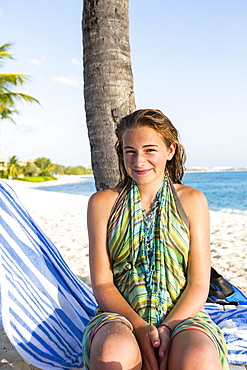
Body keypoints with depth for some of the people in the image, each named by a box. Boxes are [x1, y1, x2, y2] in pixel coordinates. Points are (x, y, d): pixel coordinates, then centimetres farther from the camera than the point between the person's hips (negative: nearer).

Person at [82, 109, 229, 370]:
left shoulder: (191, 201, 5)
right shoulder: (103, 203, 5)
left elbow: (199, 285, 2)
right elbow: (102, 284, 1)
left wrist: (167, 328, -15)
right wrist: (140, 328, -15)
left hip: (181, 315, 0)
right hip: (121, 315, 1)